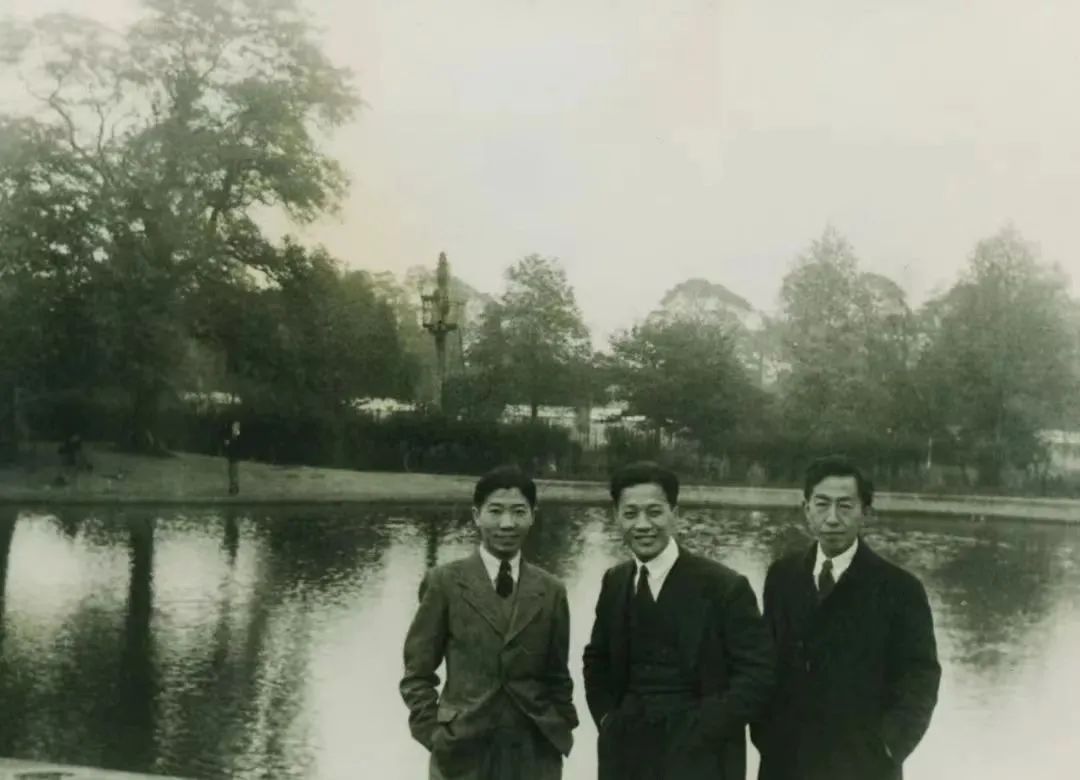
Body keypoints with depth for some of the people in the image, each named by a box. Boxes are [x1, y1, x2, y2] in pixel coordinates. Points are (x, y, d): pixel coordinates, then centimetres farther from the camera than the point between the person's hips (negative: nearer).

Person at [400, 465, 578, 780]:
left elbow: (557, 676, 14)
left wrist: (561, 731, 4)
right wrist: (434, 735, -6)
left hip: (535, 752, 2)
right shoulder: (445, 582, 0)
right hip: (463, 751, -2)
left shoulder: (551, 591, 8)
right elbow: (417, 673, 2)